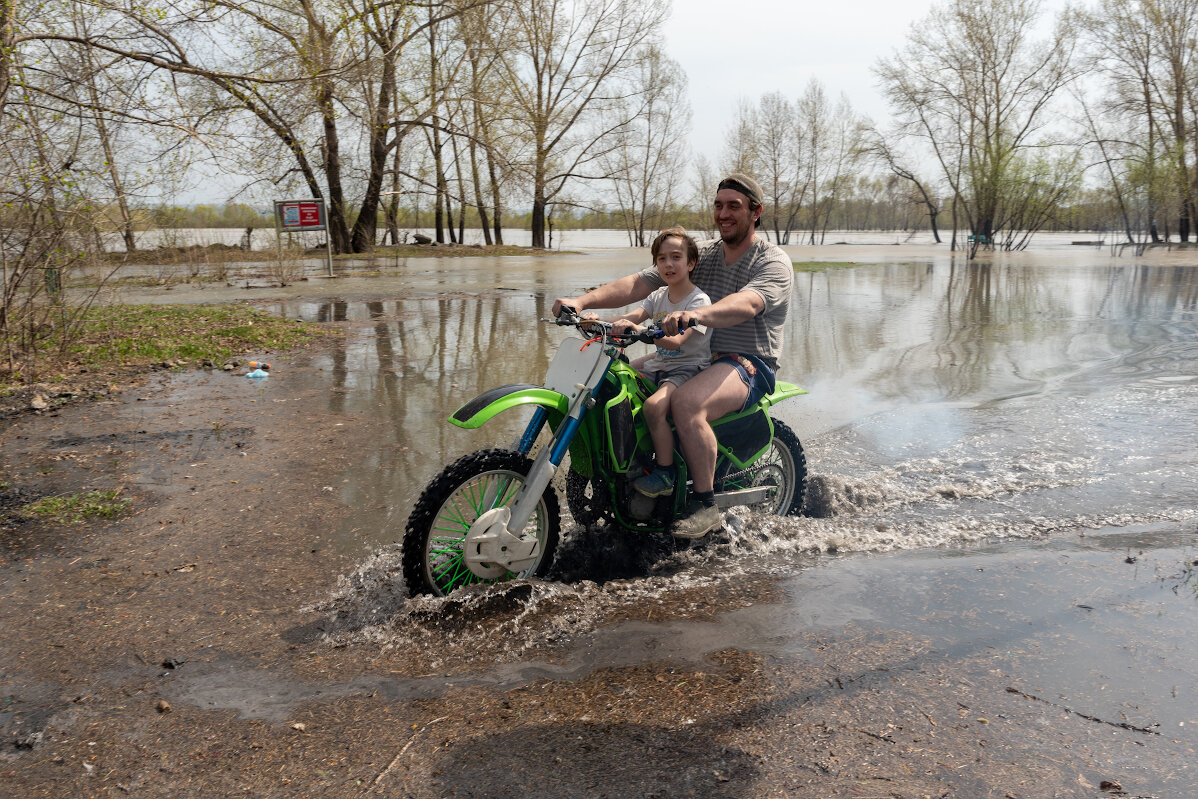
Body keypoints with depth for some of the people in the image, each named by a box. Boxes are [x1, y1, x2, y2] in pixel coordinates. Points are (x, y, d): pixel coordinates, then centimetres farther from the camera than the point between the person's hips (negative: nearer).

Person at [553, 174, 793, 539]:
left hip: (750, 363, -7)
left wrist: (696, 314, -51)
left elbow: (746, 304, -30)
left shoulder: (774, 261, -6)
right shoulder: (700, 253, 11)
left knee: (686, 402, -36)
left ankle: (706, 505, -22)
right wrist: (583, 300, -20)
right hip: (695, 356, 7)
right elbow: (639, 283, -3)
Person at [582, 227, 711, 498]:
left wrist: (637, 329, -41)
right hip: (660, 363, 8)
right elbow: (632, 317, -5)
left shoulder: (698, 301, -14)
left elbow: (675, 341, -28)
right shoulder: (659, 296, 10)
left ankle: (665, 473, -17)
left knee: (654, 405, -33)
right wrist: (599, 321, -24)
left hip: (689, 368, -8)